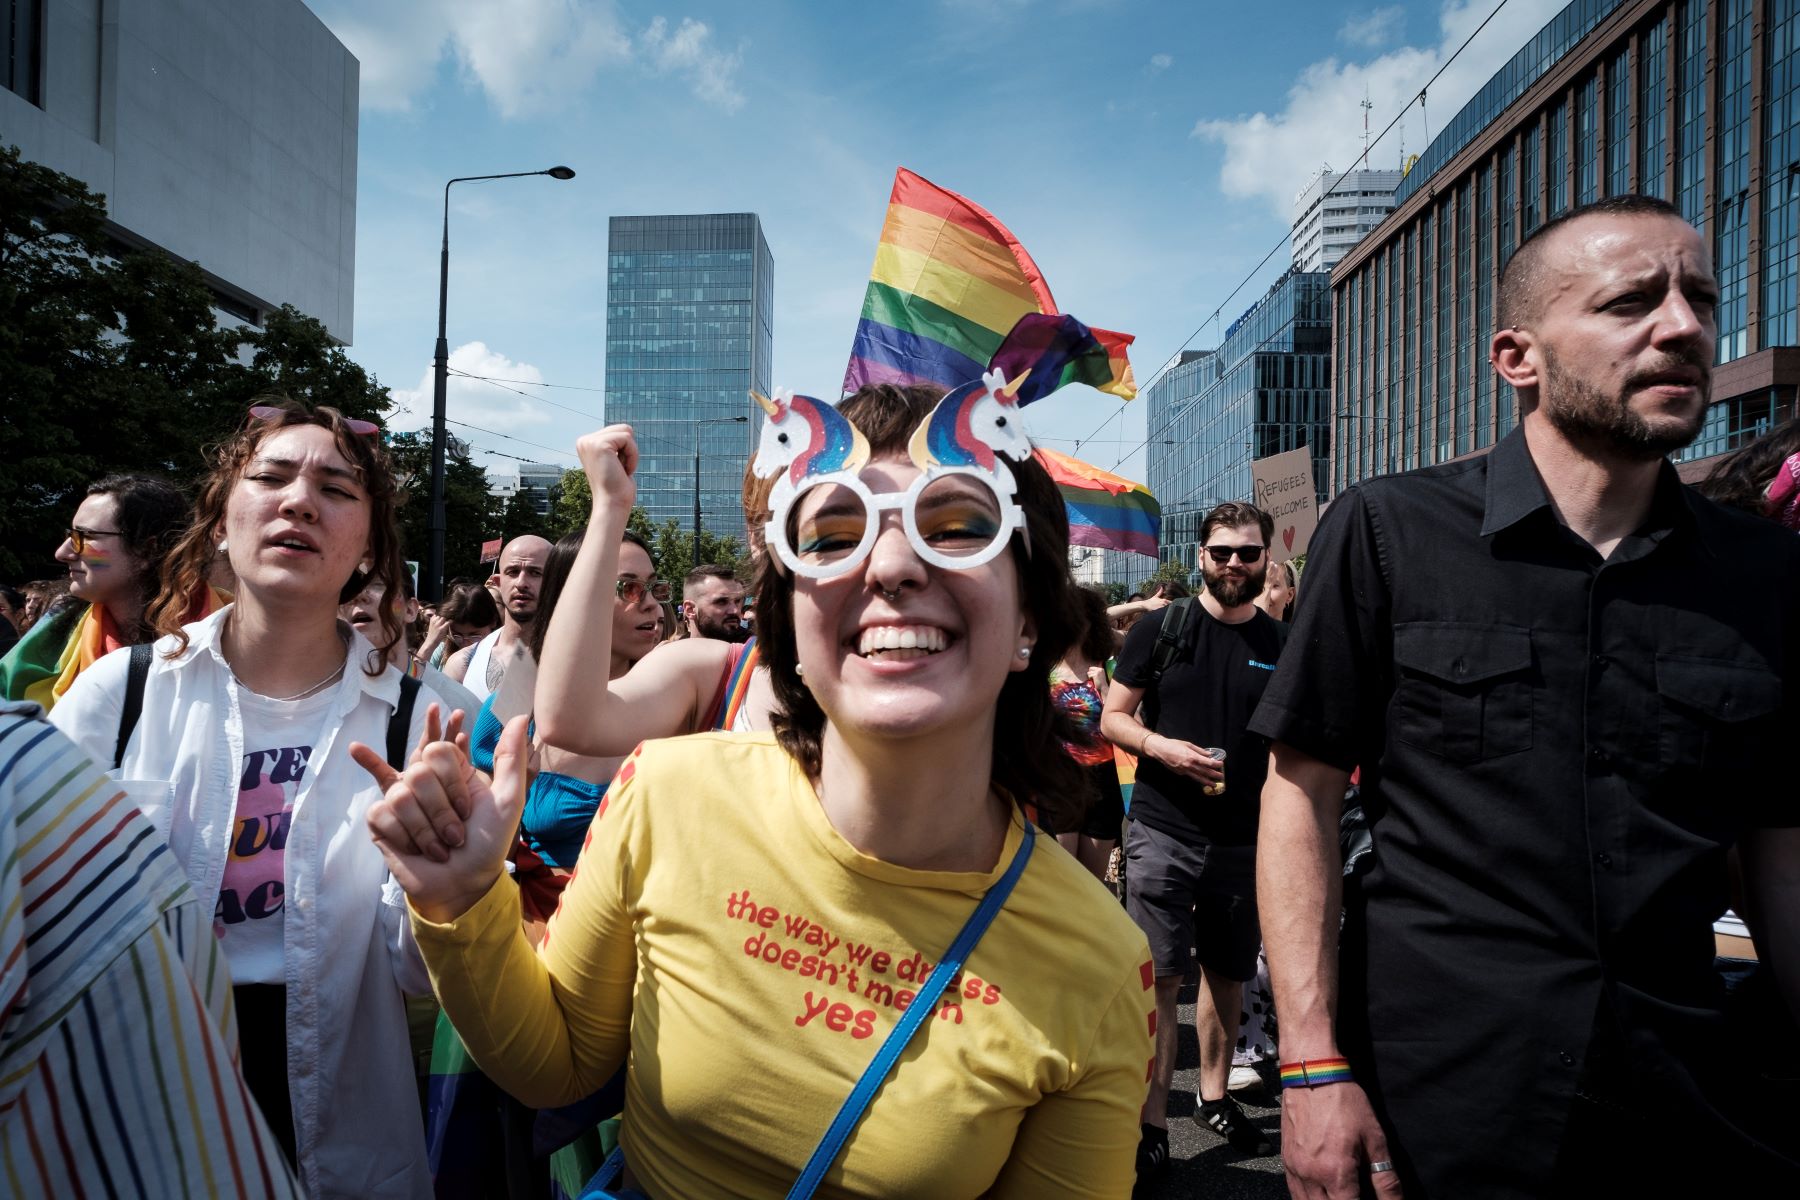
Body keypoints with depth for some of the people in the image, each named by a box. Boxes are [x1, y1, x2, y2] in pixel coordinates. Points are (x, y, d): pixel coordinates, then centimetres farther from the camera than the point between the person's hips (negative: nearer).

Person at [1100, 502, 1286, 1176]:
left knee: (1228, 975, 16)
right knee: (1159, 978, -3)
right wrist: (1161, 746, -18)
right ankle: (1152, 1122, 10)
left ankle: (1214, 1095, 36)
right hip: (1164, 831, -3)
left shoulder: (1283, 646, 6)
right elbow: (1112, 717, 0)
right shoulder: (1160, 628, -1)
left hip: (1246, 838, 3)